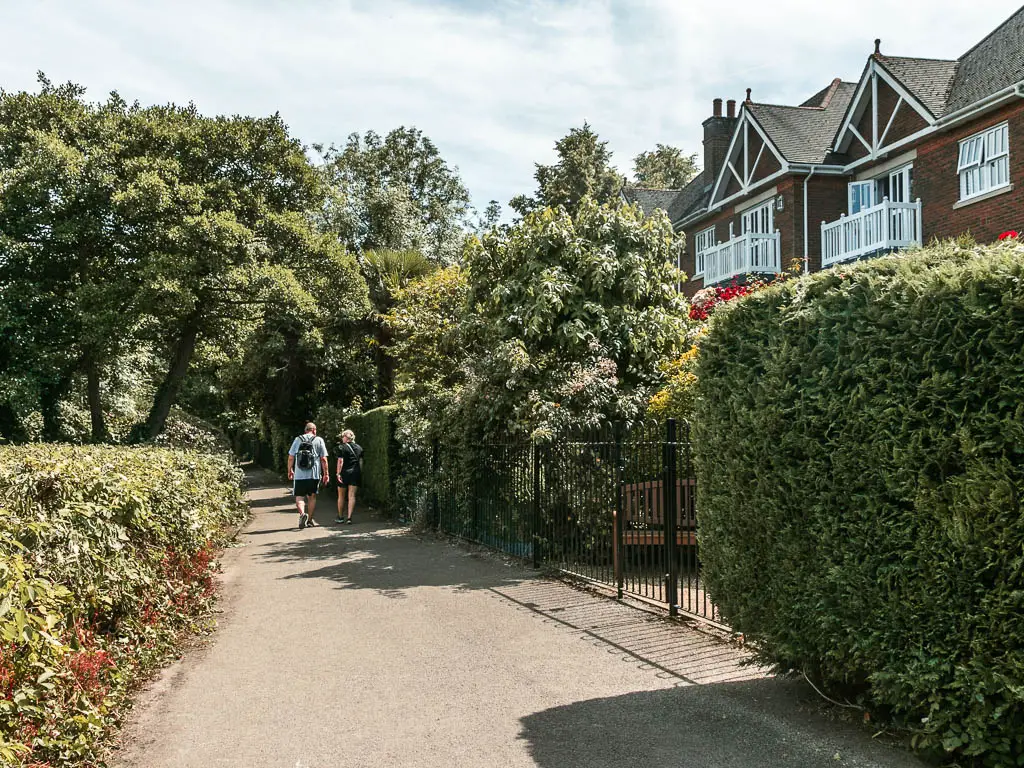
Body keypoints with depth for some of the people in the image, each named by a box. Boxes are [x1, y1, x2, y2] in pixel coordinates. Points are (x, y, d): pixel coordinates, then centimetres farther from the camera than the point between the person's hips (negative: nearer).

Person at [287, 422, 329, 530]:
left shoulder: (297, 439, 6)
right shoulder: (319, 440, 3)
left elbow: (290, 458, 5)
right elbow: (323, 459, 0)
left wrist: (290, 471, 17)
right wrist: (326, 473, 6)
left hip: (299, 474, 0)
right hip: (314, 474, 0)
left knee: (299, 497, 2)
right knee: (312, 497, 14)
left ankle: (302, 514, -24)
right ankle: (310, 520, 19)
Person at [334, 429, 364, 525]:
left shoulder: (342, 447, -5)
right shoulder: (359, 447, 9)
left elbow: (340, 461, -12)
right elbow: (361, 461, 11)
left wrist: (338, 473, -12)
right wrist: (360, 473, 16)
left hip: (345, 473, -3)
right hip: (356, 473, 3)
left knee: (341, 496, 10)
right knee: (351, 496, 1)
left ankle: (340, 517, 20)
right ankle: (349, 517, -9)